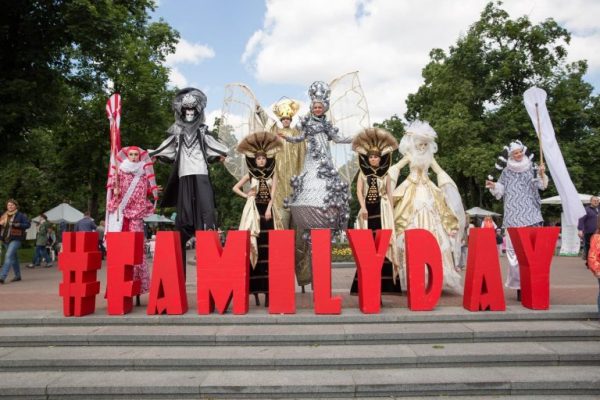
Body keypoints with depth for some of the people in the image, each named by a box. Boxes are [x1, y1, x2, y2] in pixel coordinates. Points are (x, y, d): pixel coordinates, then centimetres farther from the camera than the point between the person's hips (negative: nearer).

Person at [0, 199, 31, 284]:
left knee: (8, 256, -17)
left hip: (15, 239, -6)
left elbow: (28, 224, -4)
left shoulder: (21, 215, -1)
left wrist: (18, 225, -19)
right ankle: (17, 276, 25)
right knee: (13, 258, 14)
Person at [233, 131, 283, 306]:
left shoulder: (272, 174, 9)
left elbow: (273, 193, 1)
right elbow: (235, 188, 12)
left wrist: (268, 209, -11)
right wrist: (247, 196, -1)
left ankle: (267, 288, 0)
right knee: (254, 244, -7)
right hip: (253, 210, -1)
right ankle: (254, 288, -2)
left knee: (268, 246, -3)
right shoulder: (249, 175, 8)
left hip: (267, 210, 1)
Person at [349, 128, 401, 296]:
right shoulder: (363, 173, 11)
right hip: (368, 210, 0)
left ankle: (382, 285, -5)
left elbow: (389, 194, 11)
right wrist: (363, 207, -16)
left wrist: (391, 212, 4)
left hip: (382, 210, 0)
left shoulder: (385, 174, 12)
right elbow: (359, 190, -1)